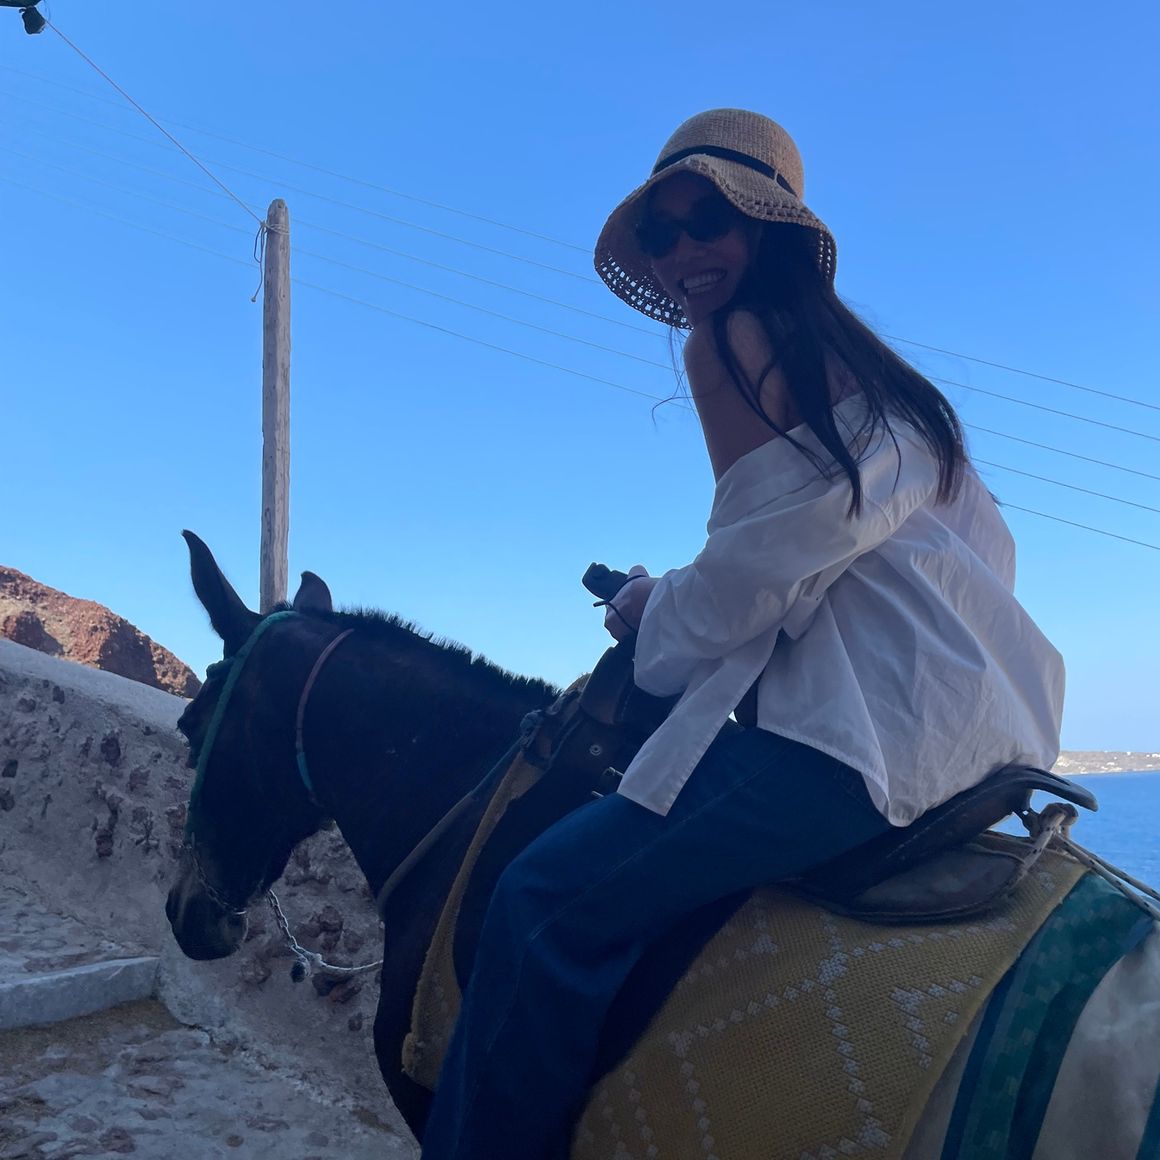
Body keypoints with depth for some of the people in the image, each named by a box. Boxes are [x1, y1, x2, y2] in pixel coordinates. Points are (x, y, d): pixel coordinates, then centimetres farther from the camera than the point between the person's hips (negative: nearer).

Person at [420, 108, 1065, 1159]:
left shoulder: (733, 339, -2)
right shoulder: (860, 361, 24)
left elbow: (769, 559, -13)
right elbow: (986, 542, 22)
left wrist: (654, 613, 6)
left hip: (868, 718, -11)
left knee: (549, 904, -12)